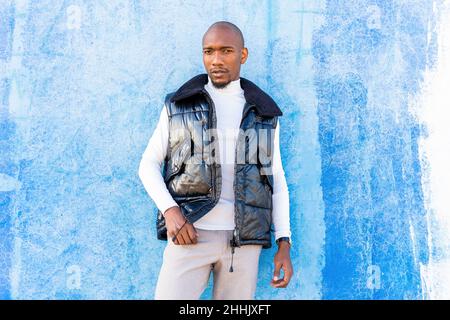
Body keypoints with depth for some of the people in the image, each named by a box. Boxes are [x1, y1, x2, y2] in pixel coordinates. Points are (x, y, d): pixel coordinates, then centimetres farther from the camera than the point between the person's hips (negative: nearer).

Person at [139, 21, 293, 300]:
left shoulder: (263, 114, 9)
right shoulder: (178, 106, 5)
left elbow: (276, 180, 9)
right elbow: (149, 165, 6)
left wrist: (284, 244, -1)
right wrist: (170, 211, -13)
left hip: (242, 237, 2)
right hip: (191, 232, -1)